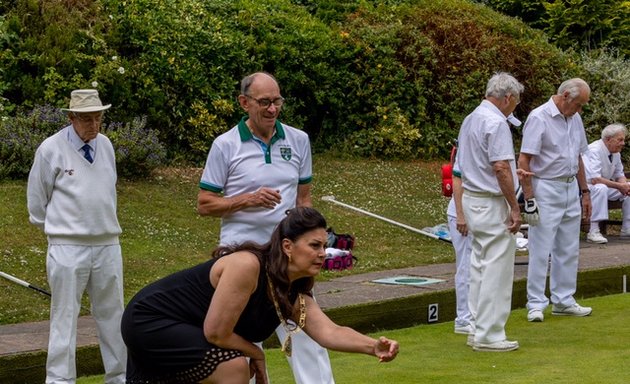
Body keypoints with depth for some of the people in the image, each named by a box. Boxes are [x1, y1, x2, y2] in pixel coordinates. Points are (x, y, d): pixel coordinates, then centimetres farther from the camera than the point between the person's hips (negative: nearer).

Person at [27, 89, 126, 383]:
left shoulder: (106, 145, 8)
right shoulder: (51, 149, -7)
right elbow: (36, 200, 3)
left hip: (107, 245, 5)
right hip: (68, 247, -5)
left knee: (112, 314, 10)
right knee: (64, 317, -2)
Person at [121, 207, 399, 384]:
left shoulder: (296, 297, -3)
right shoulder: (247, 266, -28)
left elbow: (329, 331, -20)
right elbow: (216, 333, -27)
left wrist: (372, 346, -37)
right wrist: (256, 354, -11)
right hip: (149, 319, -9)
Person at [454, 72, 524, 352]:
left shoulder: (470, 119, 14)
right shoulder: (496, 122, -16)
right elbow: (501, 167, -22)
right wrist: (514, 208, -17)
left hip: (471, 199, 10)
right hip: (492, 203, -10)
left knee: (480, 266, 13)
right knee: (497, 269, -5)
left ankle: (479, 329, 18)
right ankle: (489, 335, -4)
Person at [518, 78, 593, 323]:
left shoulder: (574, 119, 11)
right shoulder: (539, 118, -13)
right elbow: (523, 161, -16)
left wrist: (584, 191, 17)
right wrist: (529, 199, -20)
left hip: (571, 190, 8)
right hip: (546, 190, -8)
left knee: (569, 250, 11)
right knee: (540, 250, -4)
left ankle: (563, 301, 20)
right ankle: (536, 304, 2)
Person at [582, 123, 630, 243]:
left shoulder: (616, 152, 3)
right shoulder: (594, 151, -24)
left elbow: (619, 175, 12)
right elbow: (595, 180, -32)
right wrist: (619, 186, -28)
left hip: (604, 187, 9)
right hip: (586, 187, -9)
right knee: (601, 188, -38)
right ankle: (593, 232, -37)